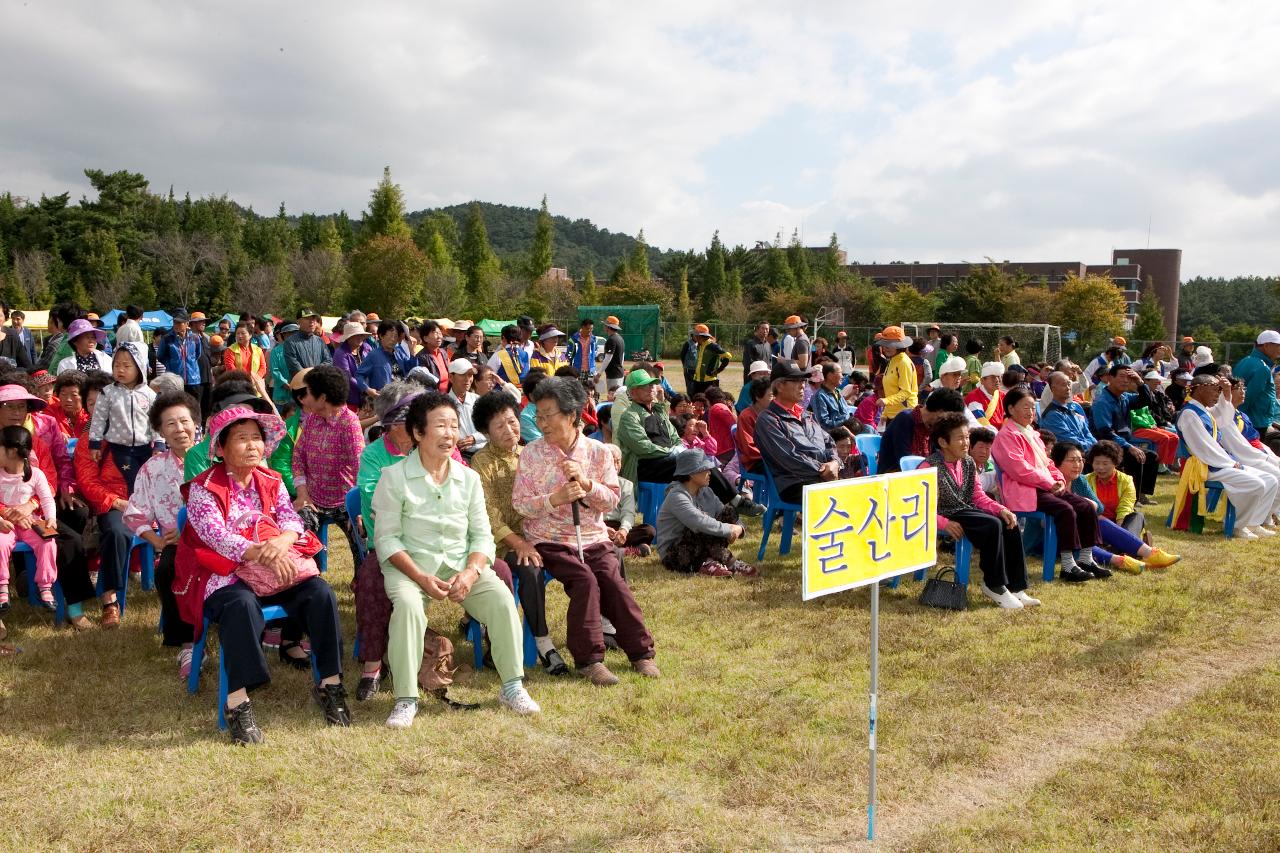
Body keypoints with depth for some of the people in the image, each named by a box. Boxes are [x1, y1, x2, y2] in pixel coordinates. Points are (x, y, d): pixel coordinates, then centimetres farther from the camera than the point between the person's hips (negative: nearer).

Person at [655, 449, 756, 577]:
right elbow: (700, 523, -34)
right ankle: (731, 564, -22)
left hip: (700, 550, 8)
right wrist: (730, 530, -28)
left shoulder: (706, 493, 6)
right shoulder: (676, 496, -21)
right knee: (704, 524, -32)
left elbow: (725, 514, 3)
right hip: (673, 556, -8)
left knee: (729, 511, -3)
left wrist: (739, 529, -19)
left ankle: (708, 563, -16)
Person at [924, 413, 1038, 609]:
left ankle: (1014, 587, -5)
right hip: (947, 516, -8)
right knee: (993, 525, -27)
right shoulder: (930, 466, -14)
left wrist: (1001, 510, -4)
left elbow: (978, 496, 13)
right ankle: (994, 586, -11)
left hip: (967, 511, 8)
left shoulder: (968, 462, 10)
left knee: (1011, 526, -13)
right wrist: (944, 523, -29)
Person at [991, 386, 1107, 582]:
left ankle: (1085, 559, 3)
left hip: (1046, 487, 10)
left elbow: (1047, 462, 26)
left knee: (1087, 507, -4)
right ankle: (1067, 566, -25)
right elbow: (1019, 470, -18)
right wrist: (1049, 483, -16)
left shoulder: (1032, 433, 25)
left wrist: (1059, 479, 4)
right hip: (1023, 491, -10)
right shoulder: (1007, 435, -8)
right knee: (1065, 510, -29)